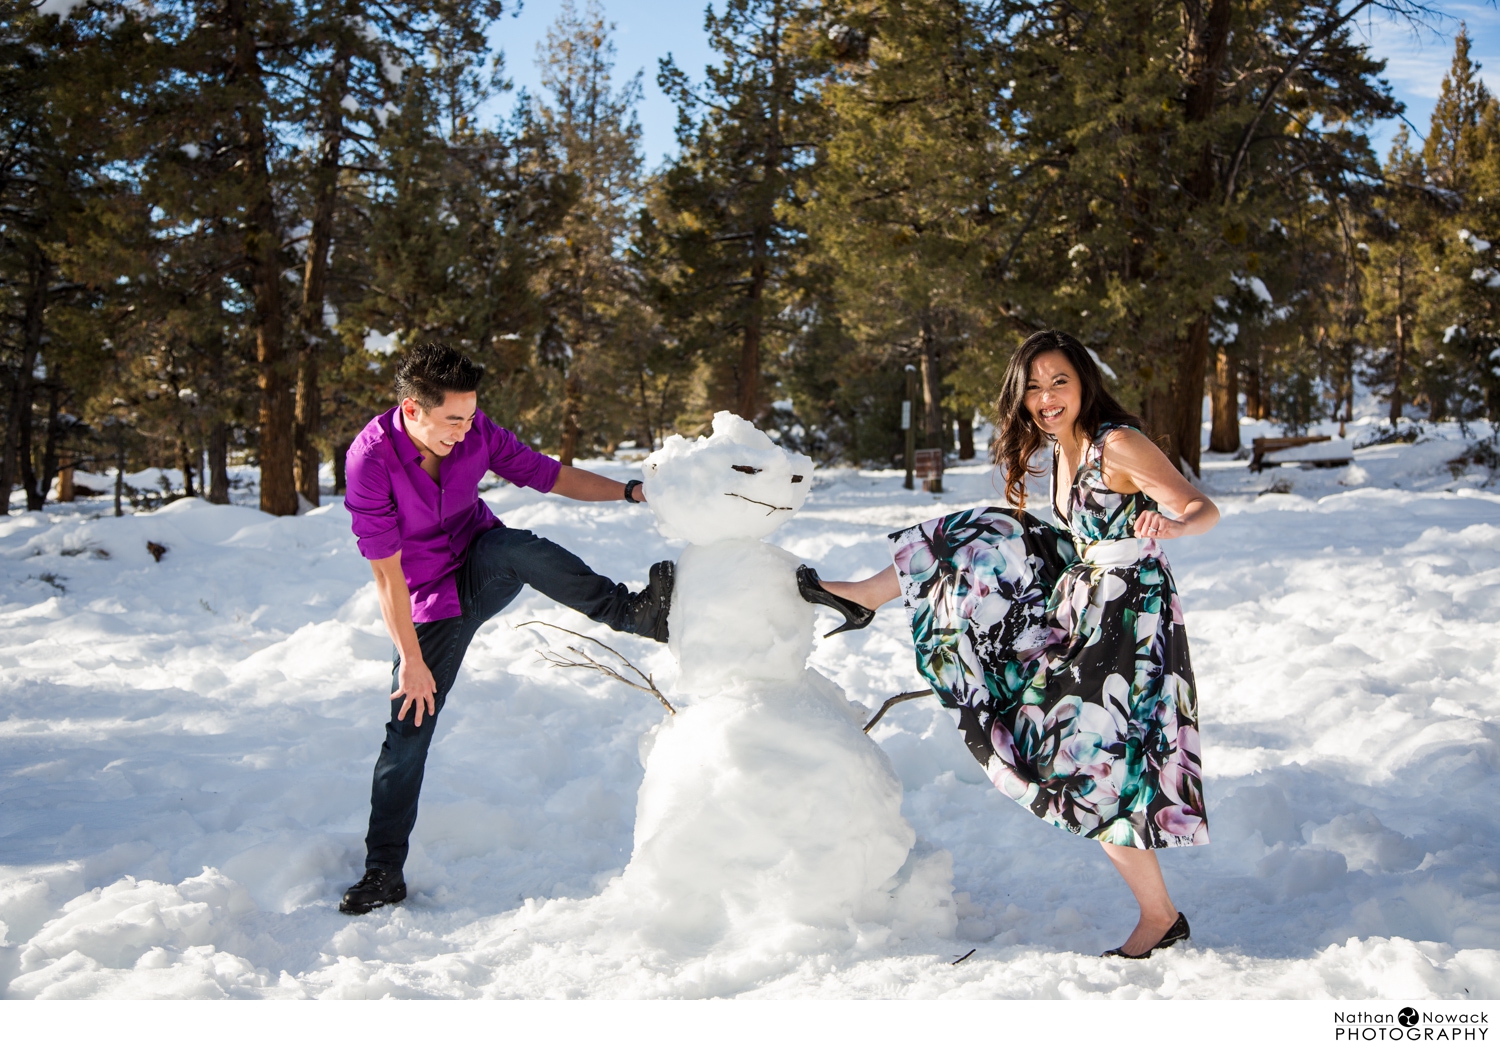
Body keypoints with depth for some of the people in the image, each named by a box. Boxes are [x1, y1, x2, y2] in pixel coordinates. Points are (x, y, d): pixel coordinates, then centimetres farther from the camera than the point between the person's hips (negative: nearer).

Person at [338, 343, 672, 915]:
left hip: (483, 566, 2)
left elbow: (546, 474, -4)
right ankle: (384, 872, 10)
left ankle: (639, 611, -30)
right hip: (430, 601, -2)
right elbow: (387, 572, -23)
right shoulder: (370, 461, -25)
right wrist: (412, 660, -22)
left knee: (513, 546, -34)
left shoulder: (475, 432, -15)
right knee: (409, 729, -3)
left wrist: (630, 492, -16)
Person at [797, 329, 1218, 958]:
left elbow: (1204, 511, -23)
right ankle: (859, 597, 27)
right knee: (975, 544, 11)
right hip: (1081, 606, 8)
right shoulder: (1063, 450, 8)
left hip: (1125, 620, -8)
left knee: (1099, 767, -5)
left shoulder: (1120, 444, -16)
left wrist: (1169, 527, -43)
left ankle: (1159, 916, 9)